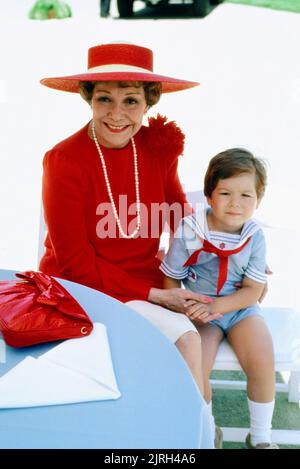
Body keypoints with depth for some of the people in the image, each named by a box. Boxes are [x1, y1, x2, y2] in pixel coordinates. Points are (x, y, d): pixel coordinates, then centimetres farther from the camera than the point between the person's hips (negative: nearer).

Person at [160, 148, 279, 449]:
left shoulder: (254, 236, -10)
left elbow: (253, 290, -10)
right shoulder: (189, 230, -14)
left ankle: (260, 437, 10)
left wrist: (217, 306, -23)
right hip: (199, 311, -1)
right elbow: (171, 278, -4)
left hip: (240, 308, 2)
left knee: (263, 365, -16)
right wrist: (183, 309, -19)